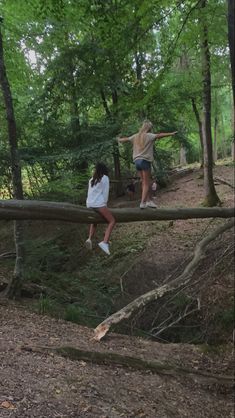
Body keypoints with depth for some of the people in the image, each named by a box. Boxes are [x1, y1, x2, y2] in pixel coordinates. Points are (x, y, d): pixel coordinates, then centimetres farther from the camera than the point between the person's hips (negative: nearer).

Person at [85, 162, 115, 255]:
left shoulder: (92, 179, 20)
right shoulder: (105, 178, 4)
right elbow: (106, 192, -1)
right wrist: (105, 204, 9)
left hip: (89, 204, 7)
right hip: (99, 204, -6)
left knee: (94, 222, 28)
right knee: (112, 221, -1)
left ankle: (89, 239, 5)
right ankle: (104, 242, -20)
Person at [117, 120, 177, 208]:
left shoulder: (136, 136, 13)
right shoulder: (148, 136, -5)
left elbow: (126, 139, 27)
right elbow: (159, 135, -17)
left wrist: (119, 139, 47)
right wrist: (171, 134, -20)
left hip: (137, 161, 7)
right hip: (145, 160, -6)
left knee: (144, 182, 14)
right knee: (146, 183, -1)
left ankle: (148, 201, 15)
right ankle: (142, 203, -6)